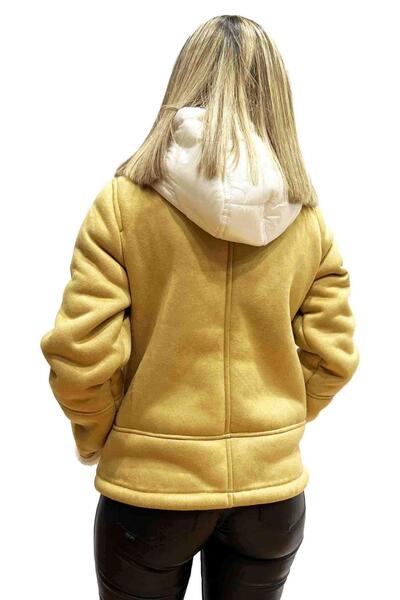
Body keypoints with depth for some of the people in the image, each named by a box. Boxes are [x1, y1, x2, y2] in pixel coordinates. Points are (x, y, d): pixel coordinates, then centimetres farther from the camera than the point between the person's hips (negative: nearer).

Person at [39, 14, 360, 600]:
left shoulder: (124, 201, -14)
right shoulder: (308, 218, -5)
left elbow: (80, 354, -15)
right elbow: (332, 358, -2)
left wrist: (94, 439, 4)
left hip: (151, 486, -2)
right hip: (272, 486, 3)